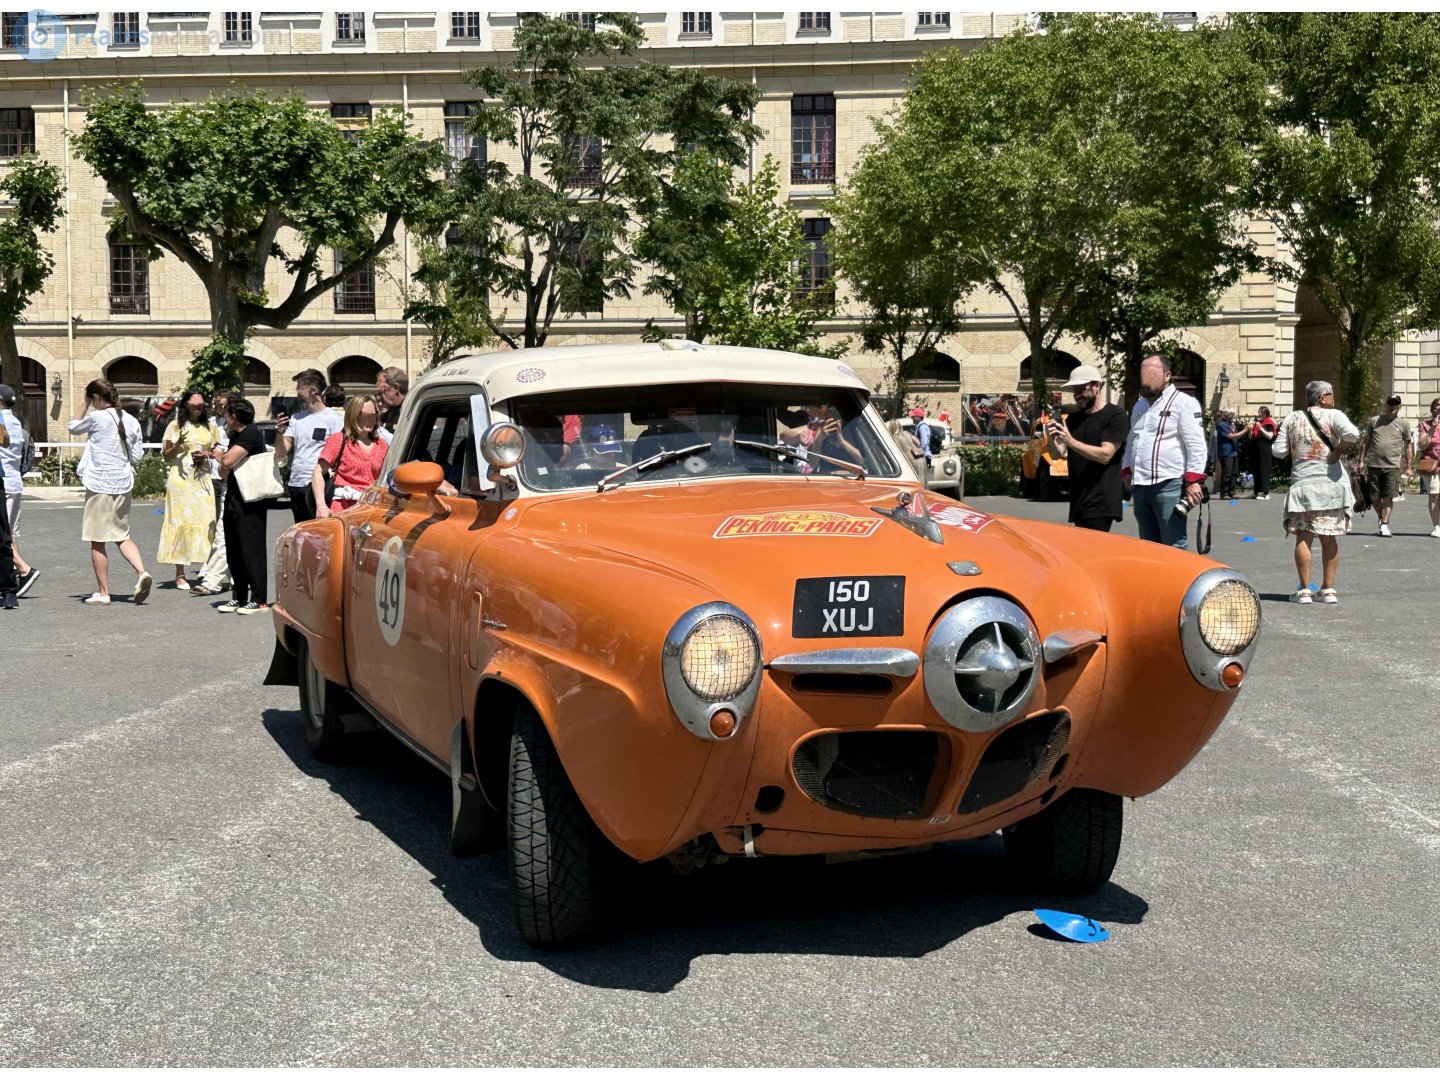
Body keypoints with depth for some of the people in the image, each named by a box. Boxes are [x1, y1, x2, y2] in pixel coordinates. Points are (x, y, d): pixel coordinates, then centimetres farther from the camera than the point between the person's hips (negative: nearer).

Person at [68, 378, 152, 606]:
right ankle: (142, 573, -6)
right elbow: (137, 455, 7)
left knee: (97, 541, 4)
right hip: (123, 484, 5)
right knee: (121, 535, 17)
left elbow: (73, 427, 8)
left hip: (99, 484, -5)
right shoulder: (131, 421, 5)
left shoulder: (97, 417, -10)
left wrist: (85, 404, 12)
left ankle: (103, 593, 7)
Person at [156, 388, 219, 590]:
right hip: (181, 478, -3)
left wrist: (206, 455, -1)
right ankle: (180, 575, 0)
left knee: (206, 523, -7)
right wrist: (178, 446, -14)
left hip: (203, 479, 3)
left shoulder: (209, 427, 14)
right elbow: (165, 455, 5)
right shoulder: (176, 426, 4)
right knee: (180, 522, -4)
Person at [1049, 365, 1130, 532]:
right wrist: (1051, 439, -14)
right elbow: (1058, 454, 8)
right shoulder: (1073, 418, 15)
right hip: (1079, 503, 7)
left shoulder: (1116, 415, -5)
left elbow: (1105, 455, -14)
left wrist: (1070, 441, -23)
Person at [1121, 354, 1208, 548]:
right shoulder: (1139, 406, 20)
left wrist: (1193, 480, -18)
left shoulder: (1184, 403, -5)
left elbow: (1196, 445, -12)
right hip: (1140, 487, 8)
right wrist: (1127, 472, 20)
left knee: (1174, 547, -8)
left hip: (1169, 486, -8)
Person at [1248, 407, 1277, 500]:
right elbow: (1251, 437, 18)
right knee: (1256, 471, 7)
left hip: (1264, 450, -7)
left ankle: (1265, 492, -7)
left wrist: (1260, 428, -19)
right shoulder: (1257, 423, 15)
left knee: (1264, 470, -7)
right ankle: (1258, 491, 13)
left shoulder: (1268, 423, -3)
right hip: (1255, 450, 7)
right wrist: (1250, 429, 0)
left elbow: (1270, 436, -15)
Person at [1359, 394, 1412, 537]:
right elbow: (1366, 442, 13)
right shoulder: (1374, 421, 9)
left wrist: (1408, 467, 9)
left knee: (1388, 497, -7)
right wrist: (1361, 460, 6)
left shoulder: (1403, 424, 8)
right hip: (1373, 465, 1)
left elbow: (1407, 447, 12)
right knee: (1374, 497, 6)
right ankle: (1382, 518, 29)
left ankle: (1384, 525, -4)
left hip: (1393, 466, -1)